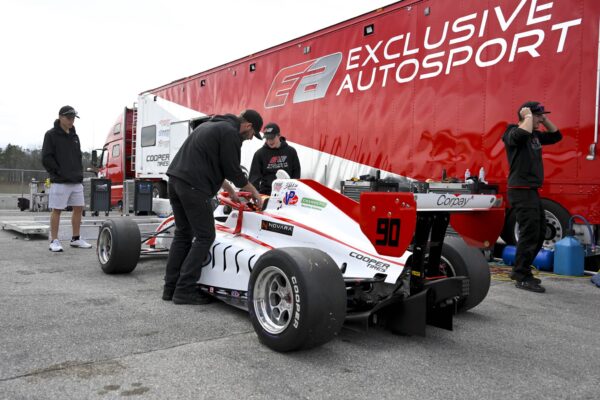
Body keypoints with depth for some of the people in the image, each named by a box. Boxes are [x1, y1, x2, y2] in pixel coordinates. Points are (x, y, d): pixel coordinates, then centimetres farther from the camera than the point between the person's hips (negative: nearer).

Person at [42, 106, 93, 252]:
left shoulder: (74, 136, 16)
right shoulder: (51, 135, -2)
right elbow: (46, 158, -8)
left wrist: (80, 173, 9)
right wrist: (60, 172, -13)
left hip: (77, 181, 6)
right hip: (60, 182, -6)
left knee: (79, 208, 8)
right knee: (56, 210, -1)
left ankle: (76, 239, 18)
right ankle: (54, 241, 6)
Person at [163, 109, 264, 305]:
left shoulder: (213, 125, 25)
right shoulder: (230, 132, -4)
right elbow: (233, 170, -4)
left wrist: (230, 190, 34)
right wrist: (254, 191, 12)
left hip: (175, 179, 10)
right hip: (194, 186, -9)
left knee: (183, 234, 15)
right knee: (205, 236, 0)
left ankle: (171, 287, 18)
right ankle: (185, 290, 0)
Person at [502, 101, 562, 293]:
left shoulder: (535, 135, 16)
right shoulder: (513, 133, -10)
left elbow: (556, 136, 25)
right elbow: (523, 134, -33)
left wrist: (544, 119, 14)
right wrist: (528, 116, -16)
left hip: (531, 191, 10)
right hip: (521, 191, -10)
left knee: (539, 232, 13)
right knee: (529, 233, -12)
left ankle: (519, 270, 22)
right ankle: (522, 278, -7)